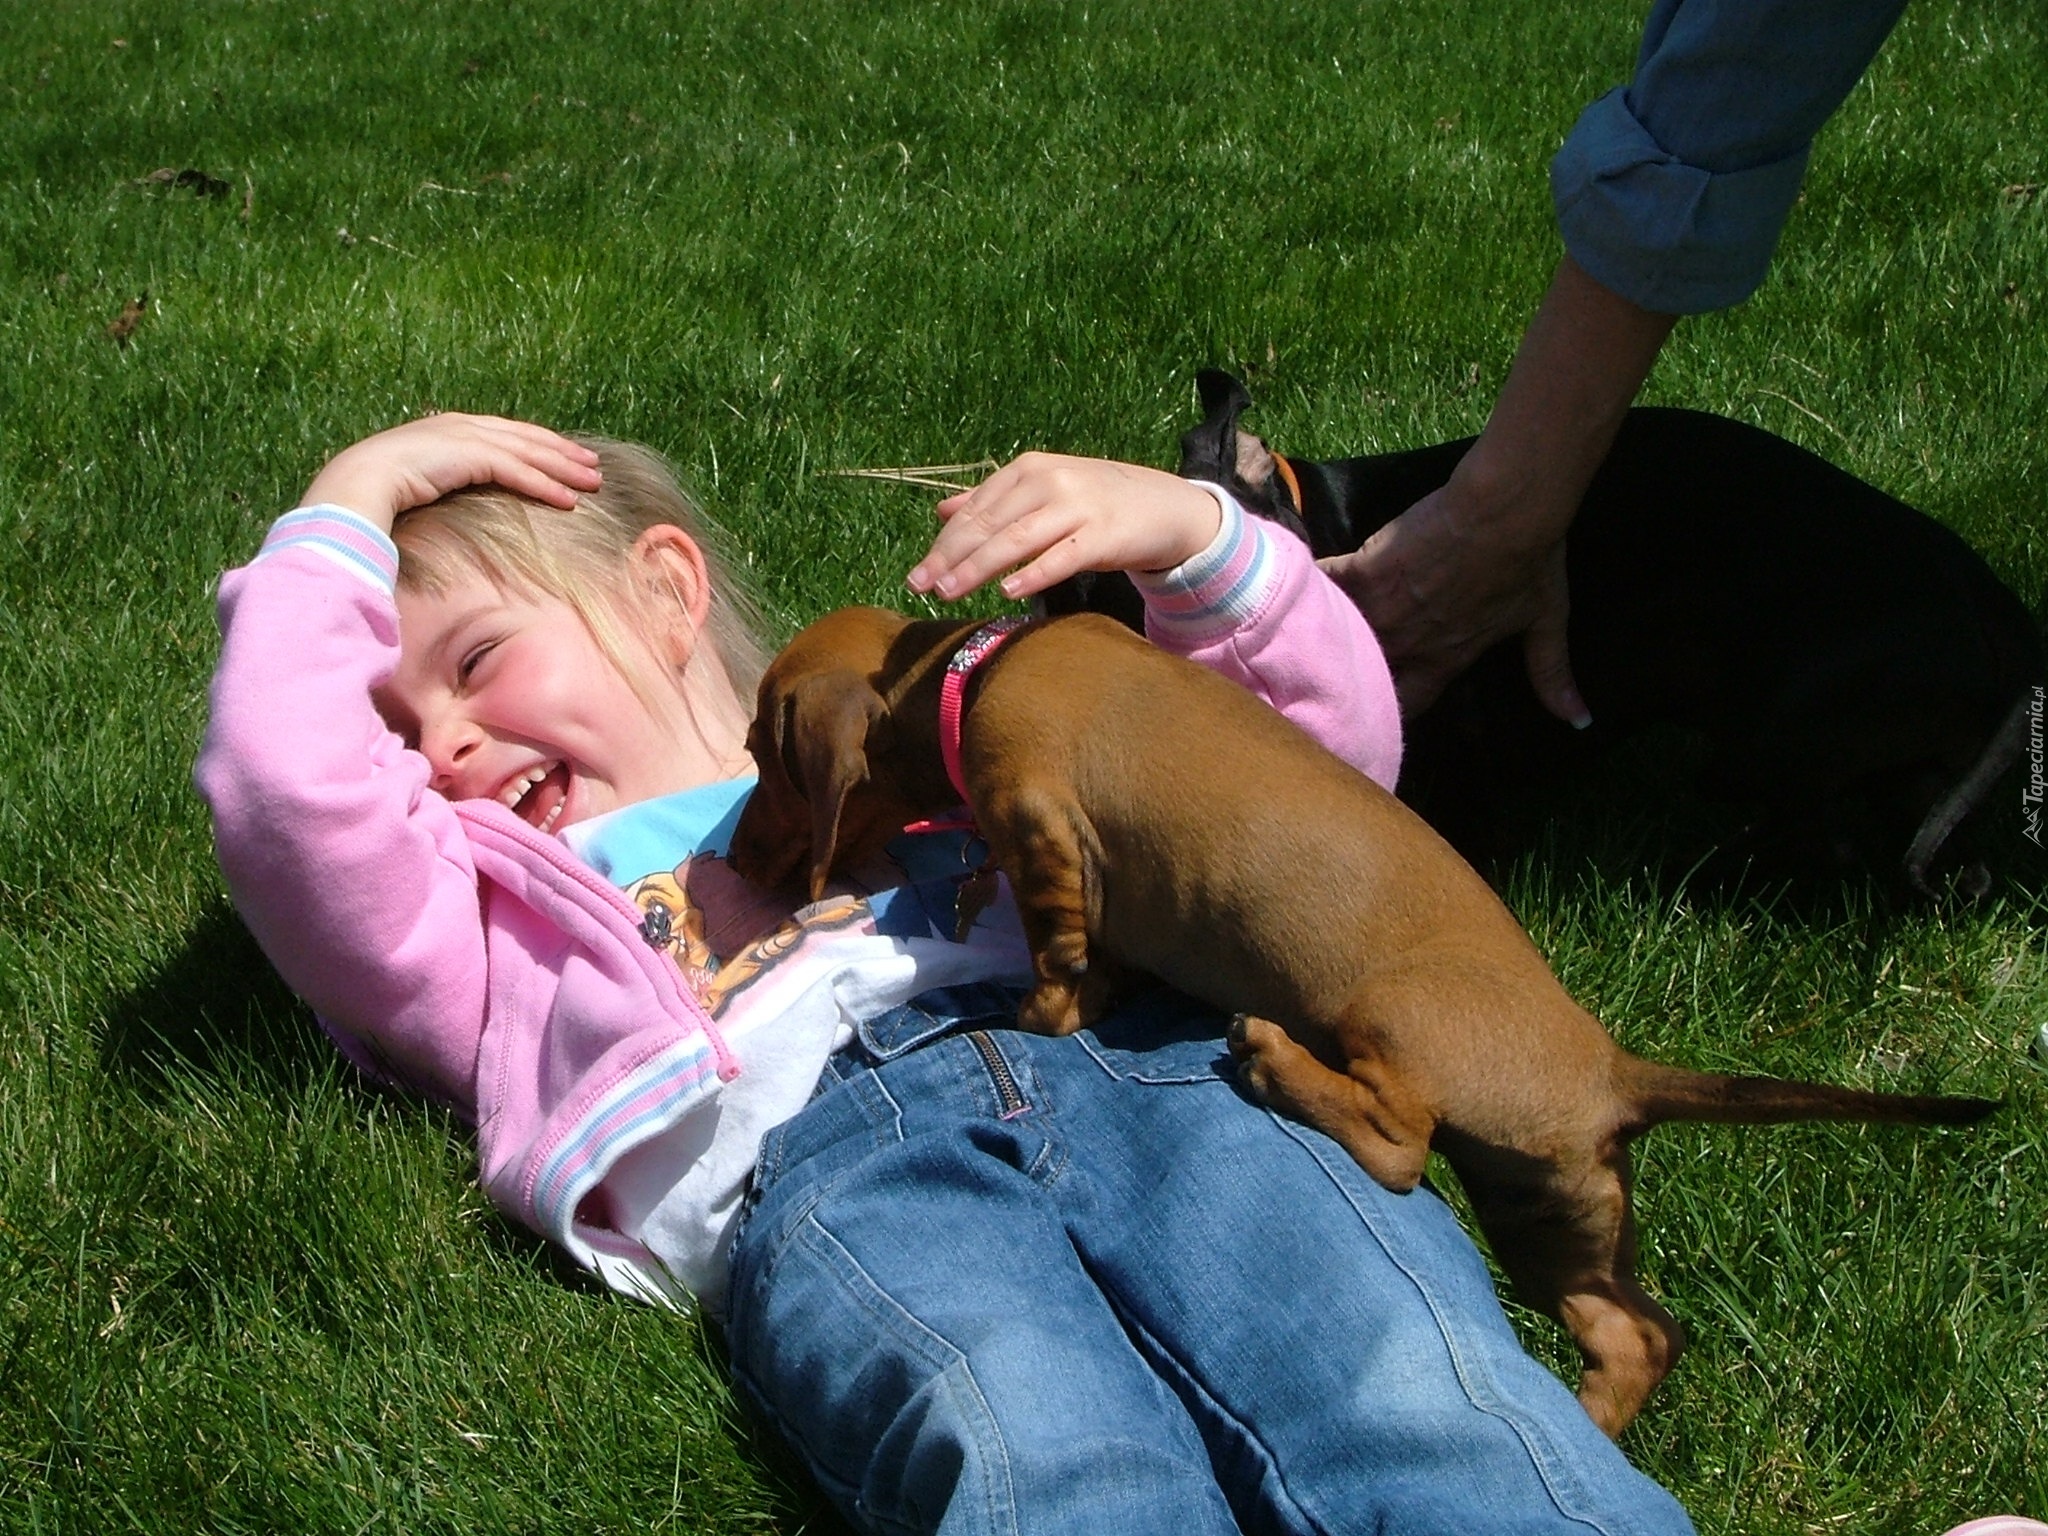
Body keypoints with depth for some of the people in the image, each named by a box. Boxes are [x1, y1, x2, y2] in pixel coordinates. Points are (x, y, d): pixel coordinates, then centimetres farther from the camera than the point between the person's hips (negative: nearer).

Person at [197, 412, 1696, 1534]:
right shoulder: (498, 920, 36)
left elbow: (1327, 751, 33)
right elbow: (288, 790, 14)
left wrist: (1189, 533, 17)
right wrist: (349, 509, 27)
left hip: (1140, 1058, 2)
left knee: (1425, 1403, -32)